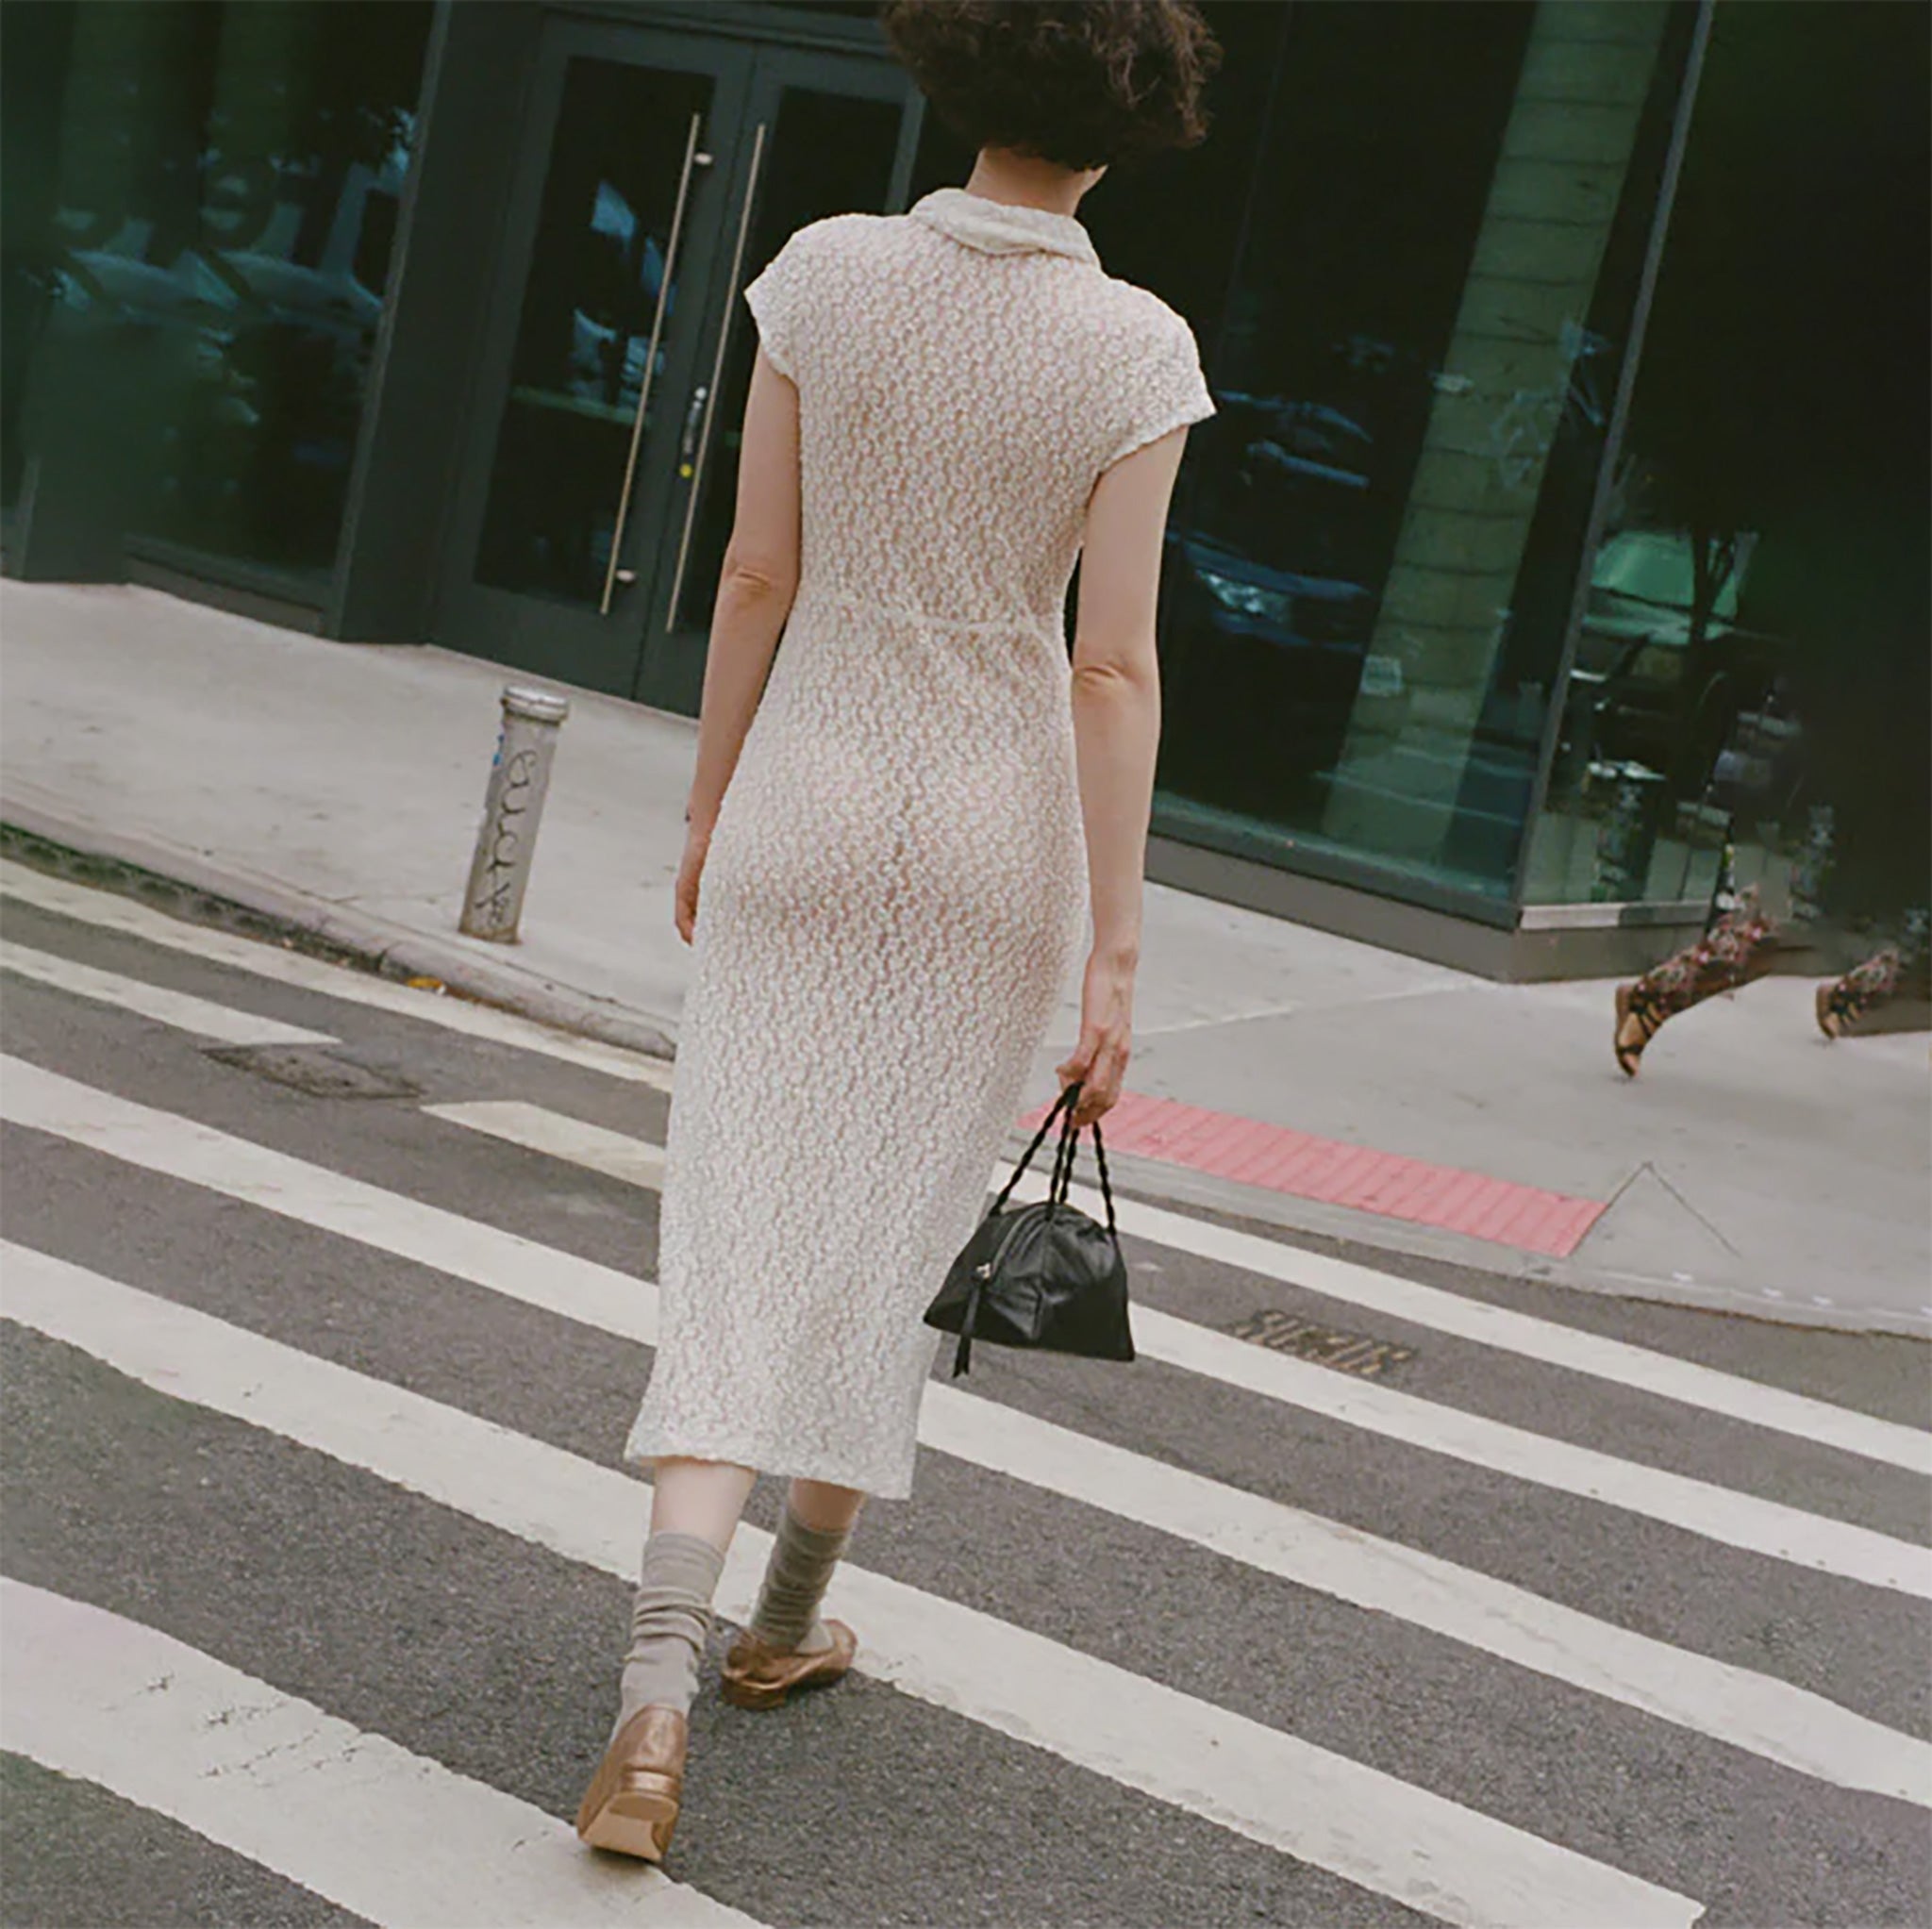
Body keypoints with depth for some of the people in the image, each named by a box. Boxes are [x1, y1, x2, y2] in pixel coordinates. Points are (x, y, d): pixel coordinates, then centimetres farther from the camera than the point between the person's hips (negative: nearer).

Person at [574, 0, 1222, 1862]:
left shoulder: (827, 270, -5)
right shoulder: (1135, 347, -9)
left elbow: (755, 570, -2)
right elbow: (1115, 665, -12)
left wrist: (708, 809, 10)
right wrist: (1111, 955, -8)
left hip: (807, 801, 1)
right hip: (998, 827, 0)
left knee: (748, 1236, 1)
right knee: (899, 1228, 17)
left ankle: (657, 1680, -14)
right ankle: (788, 1614, 31)